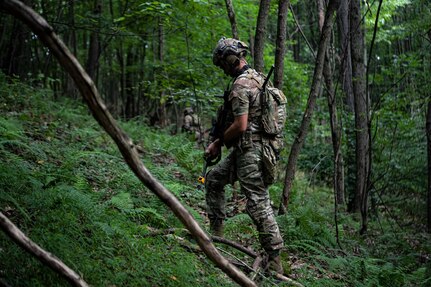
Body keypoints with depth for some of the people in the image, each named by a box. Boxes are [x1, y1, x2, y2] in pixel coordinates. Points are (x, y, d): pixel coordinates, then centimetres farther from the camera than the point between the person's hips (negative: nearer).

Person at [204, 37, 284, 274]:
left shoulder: (240, 85, -17)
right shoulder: (257, 77, 14)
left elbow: (240, 125, -23)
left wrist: (219, 142, -5)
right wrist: (220, 140, 16)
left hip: (249, 151, -10)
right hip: (257, 146, 10)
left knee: (258, 203, -8)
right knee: (214, 179, 21)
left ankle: (274, 260, -4)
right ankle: (215, 229, 27)